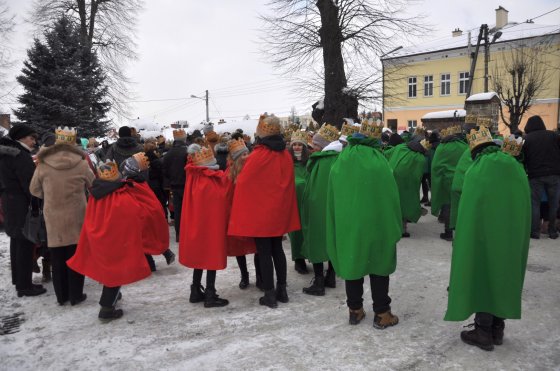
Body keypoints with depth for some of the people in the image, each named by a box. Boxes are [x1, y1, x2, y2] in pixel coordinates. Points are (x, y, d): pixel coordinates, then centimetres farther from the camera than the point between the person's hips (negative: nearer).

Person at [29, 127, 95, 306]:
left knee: (57, 258, 12)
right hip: (76, 217, -1)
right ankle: (75, 295, 16)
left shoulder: (43, 164, -4)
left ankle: (61, 295, 22)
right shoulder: (81, 163, -9)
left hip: (53, 217, 1)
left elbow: (34, 190, 8)